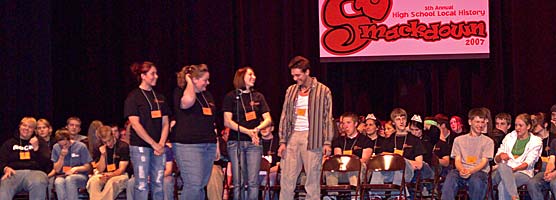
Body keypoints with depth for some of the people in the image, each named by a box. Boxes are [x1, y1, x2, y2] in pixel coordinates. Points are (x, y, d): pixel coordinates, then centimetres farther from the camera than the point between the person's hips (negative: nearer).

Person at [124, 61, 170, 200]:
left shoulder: (160, 98, 15)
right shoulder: (134, 97, -3)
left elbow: (165, 123, 12)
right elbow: (135, 124, -10)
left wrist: (161, 144, -4)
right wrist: (153, 143, -12)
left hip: (158, 146, 5)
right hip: (140, 145, -5)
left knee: (158, 183, 4)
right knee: (142, 184, -5)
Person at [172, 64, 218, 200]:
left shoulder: (207, 96, 18)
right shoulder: (180, 93, -4)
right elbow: (188, 101, -31)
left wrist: (216, 145, 19)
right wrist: (189, 82, -13)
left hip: (208, 146, 7)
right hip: (188, 146, -7)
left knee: (201, 186, 6)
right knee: (193, 186, -15)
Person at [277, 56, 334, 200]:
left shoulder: (323, 91, 2)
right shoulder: (291, 91, 14)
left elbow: (328, 118, 0)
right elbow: (285, 116, 15)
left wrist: (327, 142, -7)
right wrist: (283, 141, 8)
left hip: (312, 138, -4)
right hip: (293, 136, 4)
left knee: (312, 178, -1)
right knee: (287, 177, 0)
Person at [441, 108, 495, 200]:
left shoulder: (488, 141, 13)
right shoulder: (459, 140, 19)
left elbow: (484, 162, 2)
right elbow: (457, 160, 10)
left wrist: (471, 171, -18)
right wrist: (461, 169, -15)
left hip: (479, 171, -1)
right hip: (461, 171, 1)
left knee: (476, 180, -38)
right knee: (451, 176, -33)